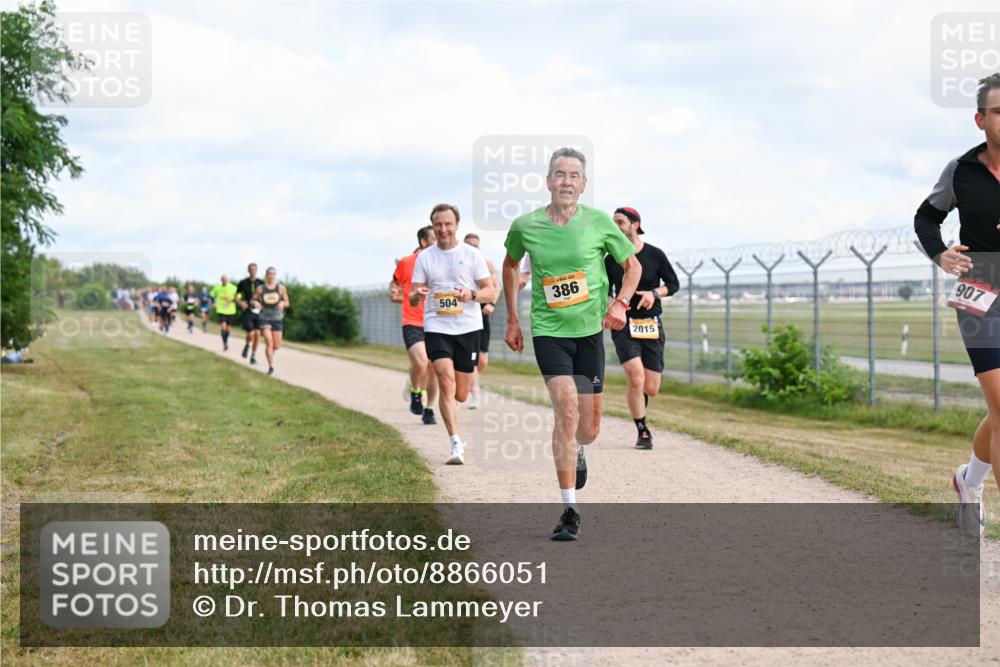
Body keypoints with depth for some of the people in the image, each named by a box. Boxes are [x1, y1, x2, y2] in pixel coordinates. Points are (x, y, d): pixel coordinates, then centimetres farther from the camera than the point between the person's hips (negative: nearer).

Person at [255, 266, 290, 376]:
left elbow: (287, 303, 6)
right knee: (268, 342, -17)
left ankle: (270, 352, 39)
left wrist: (283, 303, -17)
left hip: (277, 318, 2)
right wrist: (255, 303, -13)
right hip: (264, 318, -1)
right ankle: (271, 366, -11)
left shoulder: (281, 288, 2)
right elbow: (254, 299, 10)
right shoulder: (261, 288, 1)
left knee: (277, 346, 3)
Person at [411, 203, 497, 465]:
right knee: (446, 384, -18)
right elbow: (413, 298, 6)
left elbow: (491, 292, 2)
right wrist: (417, 296, -18)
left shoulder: (472, 254, 3)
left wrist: (471, 295, -18)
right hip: (437, 328, 0)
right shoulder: (424, 257, 7)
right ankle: (456, 444, -16)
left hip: (468, 328, 0)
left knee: (460, 394, 6)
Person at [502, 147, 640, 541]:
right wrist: (512, 320, 16)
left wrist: (620, 303, -9)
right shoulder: (525, 226, -4)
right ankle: (570, 511, -13)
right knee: (566, 409, -19)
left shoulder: (599, 223, -5)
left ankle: (577, 452, 45)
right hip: (548, 331, -1)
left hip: (590, 330, 1)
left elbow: (632, 264, 9)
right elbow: (510, 265, 17)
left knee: (588, 427, 5)